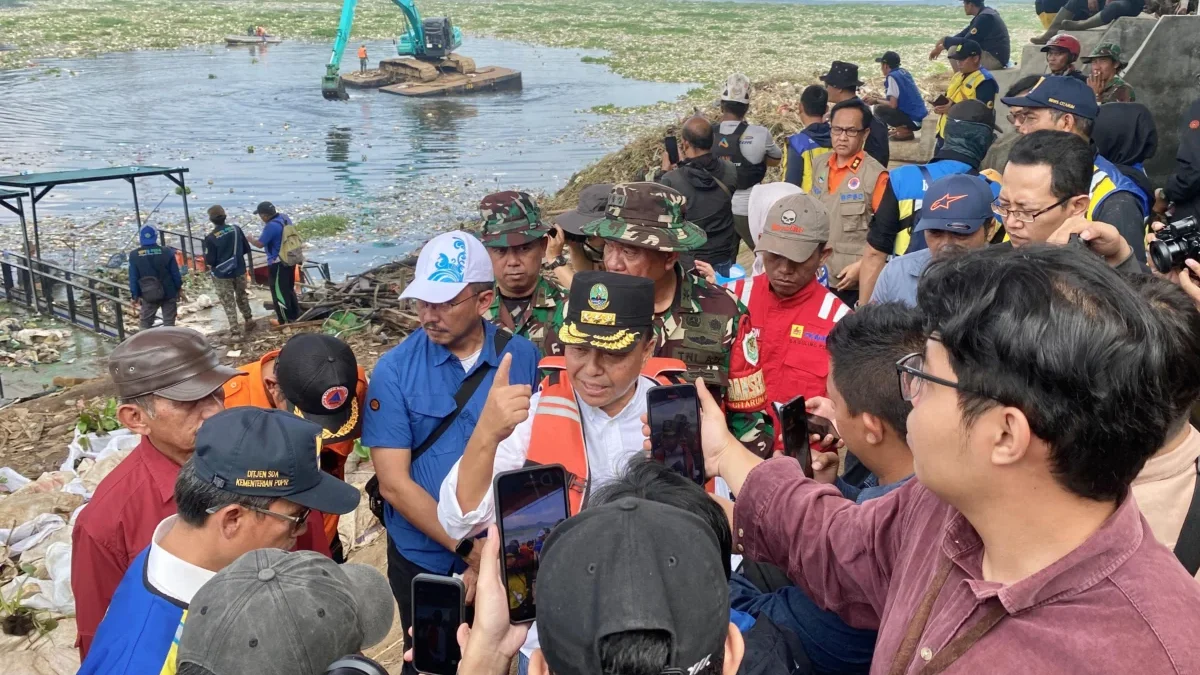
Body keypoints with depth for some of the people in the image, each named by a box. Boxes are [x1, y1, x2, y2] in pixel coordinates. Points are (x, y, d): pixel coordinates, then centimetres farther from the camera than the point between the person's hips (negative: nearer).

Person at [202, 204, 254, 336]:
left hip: (222, 275, -4)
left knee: (228, 302, 7)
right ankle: (249, 320, 33)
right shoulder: (236, 229, -8)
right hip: (240, 271, 4)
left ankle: (234, 327, 11)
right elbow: (246, 249, 3)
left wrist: (211, 265, 5)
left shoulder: (211, 237, -21)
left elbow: (209, 261, -16)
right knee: (242, 296, 23)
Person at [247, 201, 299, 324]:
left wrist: (250, 239, 1)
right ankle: (295, 314, 32)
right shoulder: (284, 217, 1)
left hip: (277, 264, -9)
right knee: (289, 288, 22)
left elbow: (260, 244, -19)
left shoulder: (271, 226, -26)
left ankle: (284, 320, 12)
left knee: (279, 291, 4)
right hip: (290, 259, 9)